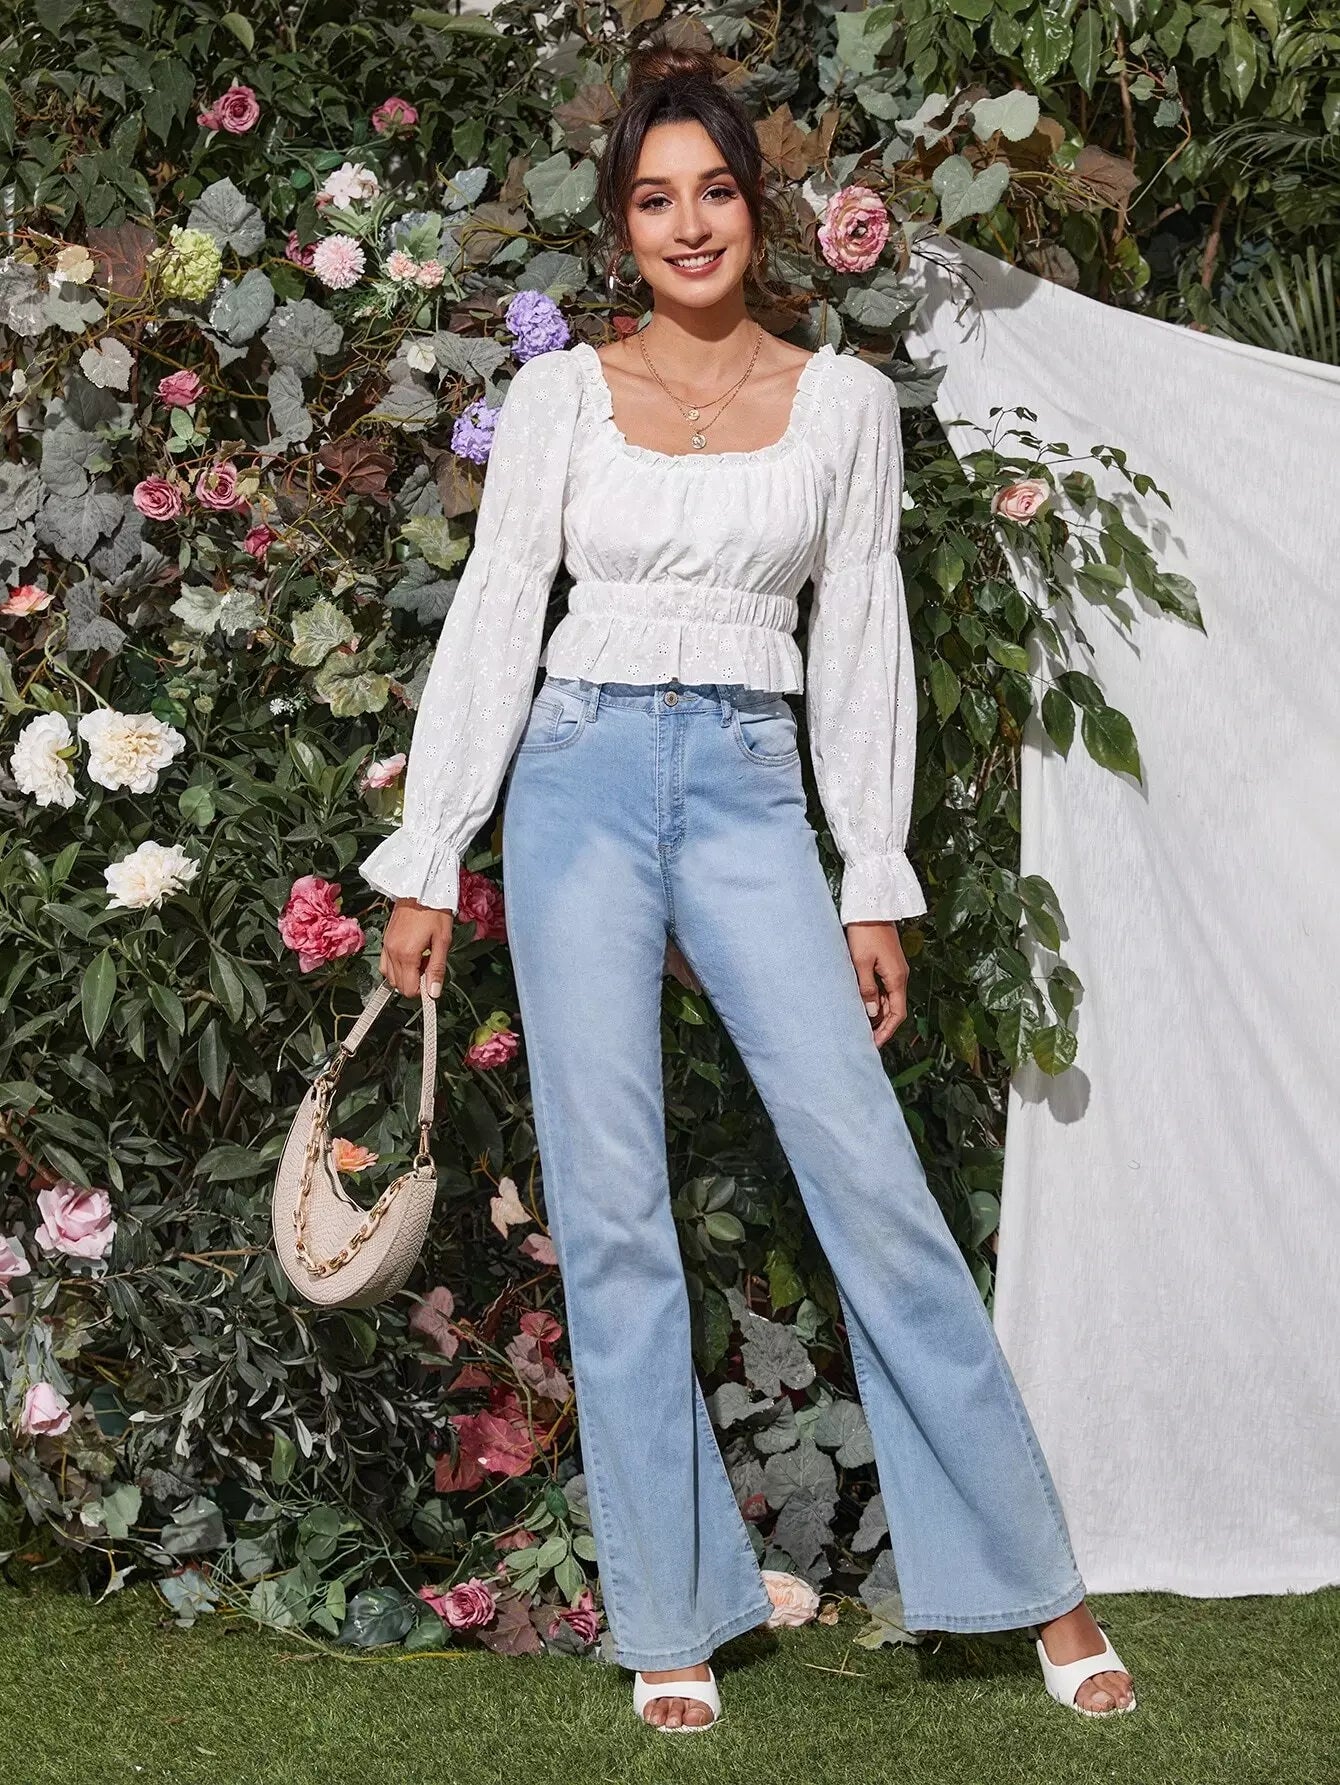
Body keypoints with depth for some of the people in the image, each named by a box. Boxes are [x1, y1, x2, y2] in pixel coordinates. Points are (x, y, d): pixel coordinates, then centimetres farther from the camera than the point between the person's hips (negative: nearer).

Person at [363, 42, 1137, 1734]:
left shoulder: (844, 400, 7)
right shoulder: (561, 394, 5)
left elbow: (859, 643, 8)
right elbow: (492, 624, 5)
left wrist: (878, 887, 5)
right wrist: (426, 866, 2)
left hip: (750, 791, 0)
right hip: (582, 780, 0)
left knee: (871, 1175, -8)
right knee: (612, 1209, -1)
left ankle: (1030, 1576, 3)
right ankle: (674, 1614, 9)